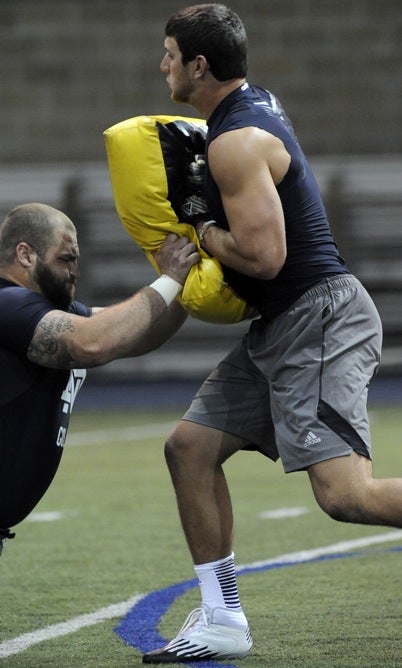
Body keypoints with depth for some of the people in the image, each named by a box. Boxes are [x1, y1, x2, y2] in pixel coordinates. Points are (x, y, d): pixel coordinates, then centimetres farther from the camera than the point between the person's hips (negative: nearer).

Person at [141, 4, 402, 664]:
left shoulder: (235, 143, -18)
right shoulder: (259, 103, 14)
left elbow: (263, 256, -25)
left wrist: (203, 233, -6)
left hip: (319, 318, -11)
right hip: (281, 330, 11)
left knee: (346, 494, -22)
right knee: (190, 445, 10)